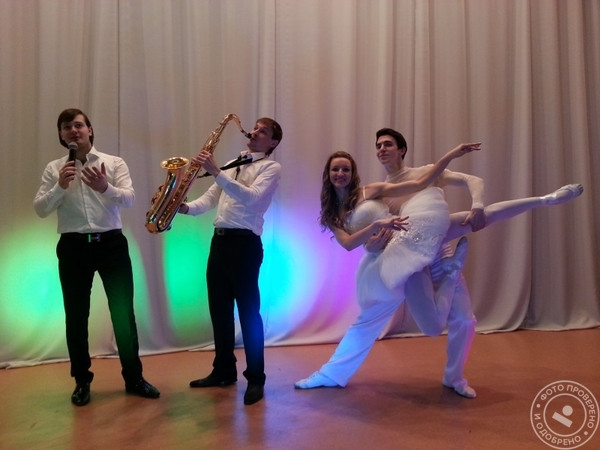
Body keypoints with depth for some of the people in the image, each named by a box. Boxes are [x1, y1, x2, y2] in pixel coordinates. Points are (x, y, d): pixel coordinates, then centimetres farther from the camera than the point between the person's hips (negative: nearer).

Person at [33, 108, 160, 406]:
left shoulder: (114, 163, 4)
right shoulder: (54, 169, 7)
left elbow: (129, 199, -8)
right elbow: (40, 209, 1)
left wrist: (105, 187, -27)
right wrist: (61, 186, -16)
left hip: (111, 243, -1)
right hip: (73, 247, 1)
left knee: (123, 311, 4)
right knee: (76, 315, 8)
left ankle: (133, 377, 18)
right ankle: (82, 381, 24)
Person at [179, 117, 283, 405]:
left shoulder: (271, 167, -1)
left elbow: (250, 197, -19)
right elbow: (210, 198, 16)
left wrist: (216, 172, -24)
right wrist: (186, 207, -4)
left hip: (244, 242, -7)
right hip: (219, 239, 7)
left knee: (248, 310, -3)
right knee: (219, 308, 11)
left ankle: (255, 378, 9)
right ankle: (224, 370, 25)